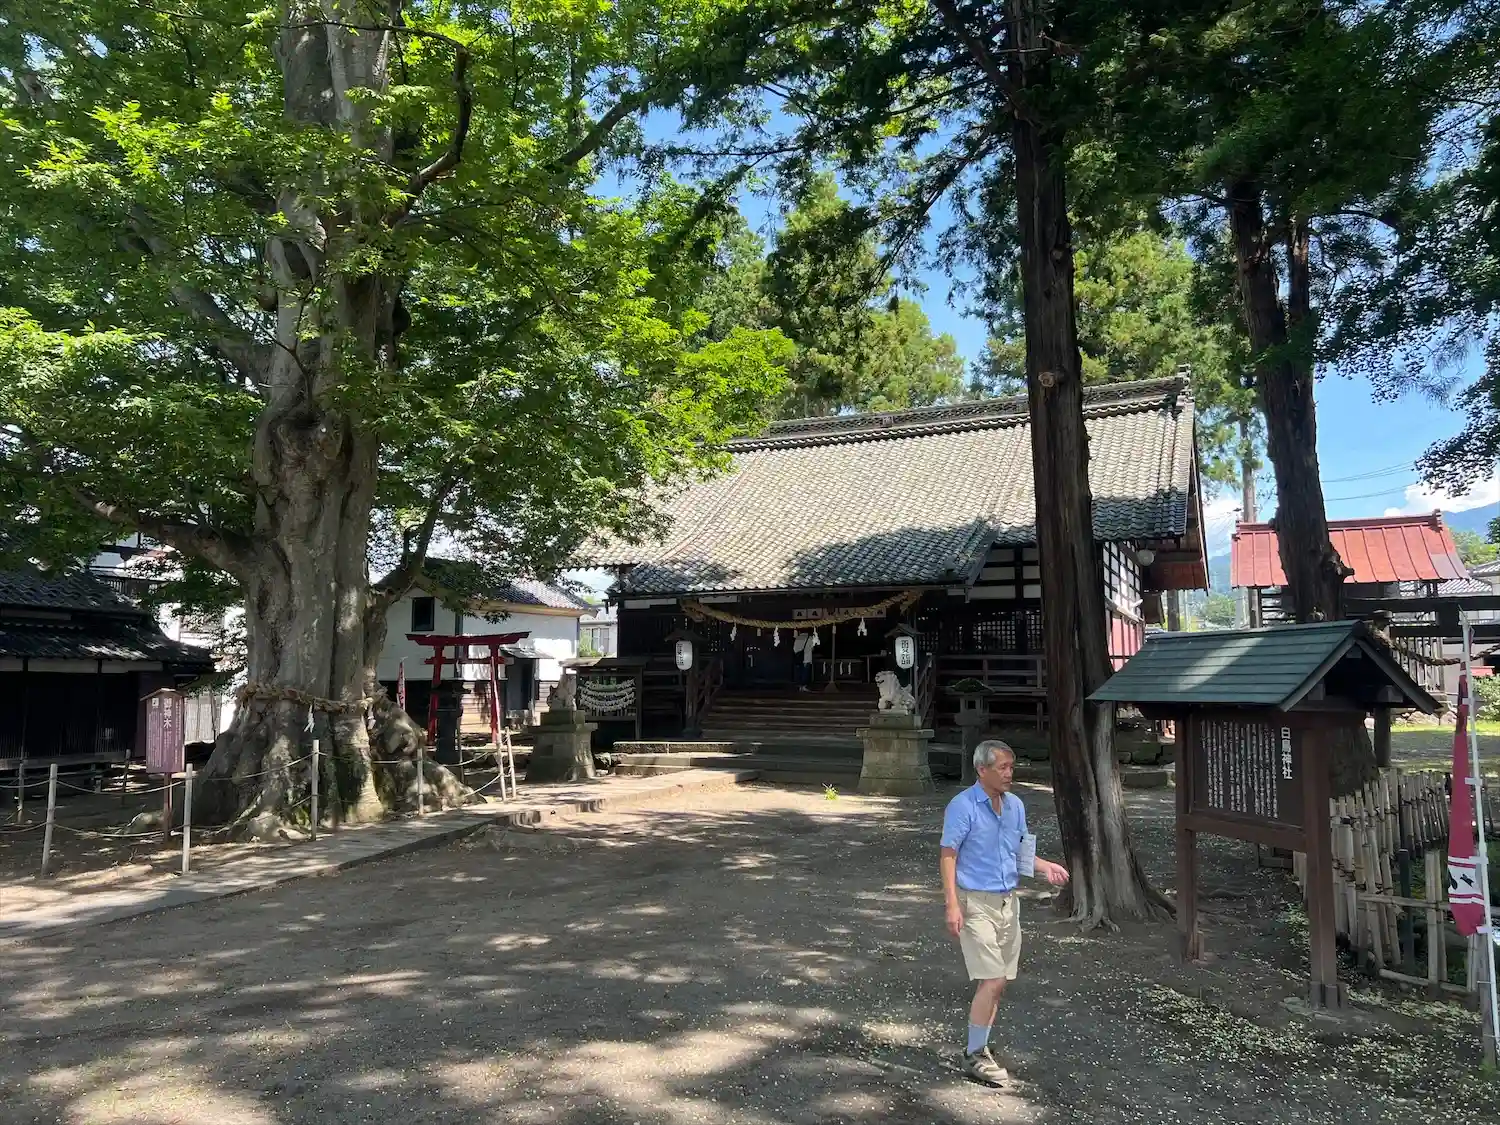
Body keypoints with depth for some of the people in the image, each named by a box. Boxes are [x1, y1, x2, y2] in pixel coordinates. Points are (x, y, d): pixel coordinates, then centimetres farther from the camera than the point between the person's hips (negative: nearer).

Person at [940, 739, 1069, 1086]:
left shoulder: (1015, 805, 8)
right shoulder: (962, 806, -14)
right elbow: (947, 856, -14)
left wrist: (1044, 867, -2)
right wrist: (952, 905, -21)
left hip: (1008, 901, 7)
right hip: (976, 903, -7)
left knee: (999, 981, 11)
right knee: (992, 980, -10)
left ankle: (978, 1047, 25)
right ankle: (975, 1058, 3)